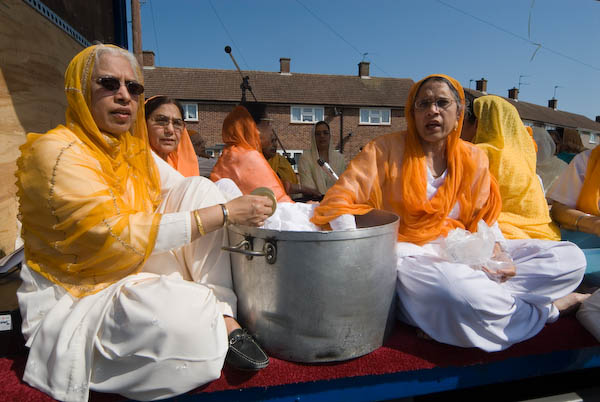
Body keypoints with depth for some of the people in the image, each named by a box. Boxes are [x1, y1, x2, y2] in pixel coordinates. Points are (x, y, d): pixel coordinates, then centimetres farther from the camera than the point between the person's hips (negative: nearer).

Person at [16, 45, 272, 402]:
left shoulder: (134, 149, 8)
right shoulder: (55, 152, -17)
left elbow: (188, 195, 7)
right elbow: (123, 235, -26)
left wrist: (246, 207, -12)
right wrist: (225, 212, -25)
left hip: (139, 274, 8)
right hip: (78, 301, -7)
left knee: (201, 188, -7)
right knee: (186, 309, -38)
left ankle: (224, 318, -16)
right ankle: (217, 328, 1)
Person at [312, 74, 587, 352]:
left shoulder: (473, 159, 11)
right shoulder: (386, 150, -2)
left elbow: (484, 220, 16)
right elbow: (339, 200, -8)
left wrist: (497, 253, -7)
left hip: (460, 255, 6)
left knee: (571, 258, -3)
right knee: (462, 294, -37)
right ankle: (546, 309, -7)